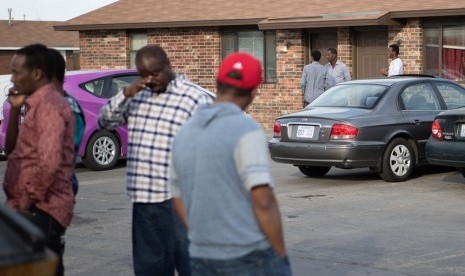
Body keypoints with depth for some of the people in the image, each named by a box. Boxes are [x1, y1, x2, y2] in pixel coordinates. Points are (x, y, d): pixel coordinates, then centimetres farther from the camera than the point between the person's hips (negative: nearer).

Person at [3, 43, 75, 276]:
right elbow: (15, 147, 24)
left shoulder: (48, 106, -15)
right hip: (38, 209, 10)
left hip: (40, 211, -10)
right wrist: (15, 110, 11)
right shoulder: (40, 103, 18)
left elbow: (49, 162, -26)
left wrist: (27, 202, -17)